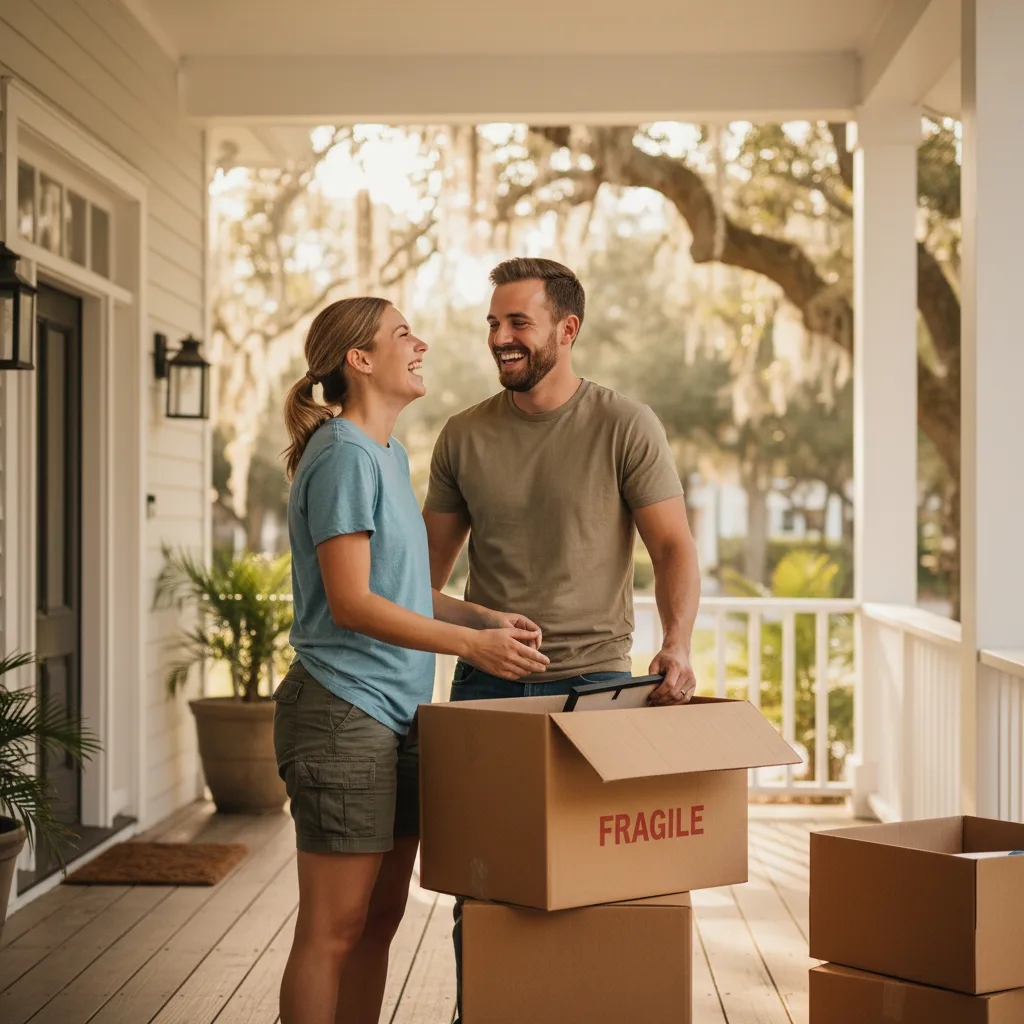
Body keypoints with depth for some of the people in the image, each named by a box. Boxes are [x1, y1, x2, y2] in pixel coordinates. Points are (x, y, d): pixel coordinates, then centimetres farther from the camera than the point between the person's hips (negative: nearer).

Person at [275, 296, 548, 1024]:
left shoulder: (390, 456, 17)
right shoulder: (344, 457, -13)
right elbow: (351, 603, -18)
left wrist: (487, 617, 7)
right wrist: (473, 644, -19)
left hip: (395, 717, 10)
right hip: (344, 712, -9)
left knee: (380, 917, 13)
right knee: (333, 929, -4)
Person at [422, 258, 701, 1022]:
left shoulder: (626, 427, -3)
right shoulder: (465, 436, 6)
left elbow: (674, 546, -6)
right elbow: (431, 560, 11)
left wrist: (677, 645, -23)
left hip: (591, 678, -2)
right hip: (485, 681, 2)